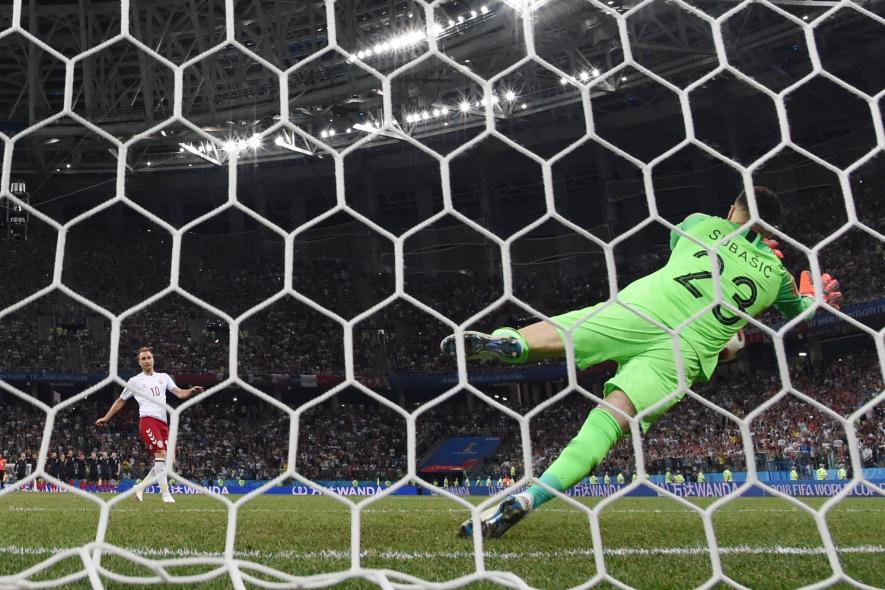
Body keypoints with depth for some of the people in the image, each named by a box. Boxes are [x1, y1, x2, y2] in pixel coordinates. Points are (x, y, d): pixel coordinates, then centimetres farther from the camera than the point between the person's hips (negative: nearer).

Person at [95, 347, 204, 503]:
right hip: (148, 420, -5)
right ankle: (166, 494, -18)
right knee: (161, 453, -21)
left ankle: (141, 487, 19)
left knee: (168, 459, 4)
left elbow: (179, 393, 8)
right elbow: (120, 401, 17)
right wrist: (106, 418, 13)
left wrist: (191, 391, -13)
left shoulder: (163, 377, 18)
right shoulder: (135, 381, 9)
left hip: (162, 423, 6)